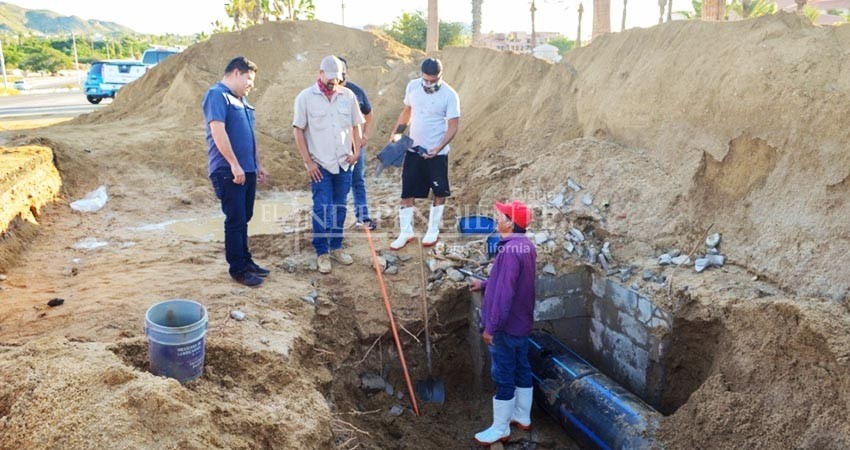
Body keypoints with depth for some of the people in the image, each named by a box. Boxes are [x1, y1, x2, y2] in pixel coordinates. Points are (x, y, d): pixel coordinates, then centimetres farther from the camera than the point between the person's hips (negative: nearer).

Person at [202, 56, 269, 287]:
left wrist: (258, 164, 22)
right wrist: (234, 164, -22)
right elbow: (218, 131, -20)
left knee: (243, 219, 15)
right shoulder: (217, 95, -10)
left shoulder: (241, 99, 19)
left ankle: (246, 261, 25)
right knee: (235, 221, -3)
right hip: (229, 172, -9)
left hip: (247, 170, 9)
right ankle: (238, 269, 6)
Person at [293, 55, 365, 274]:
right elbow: (298, 130, -4)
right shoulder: (306, 97, -5)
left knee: (340, 208, 11)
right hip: (320, 165, -3)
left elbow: (355, 125, 12)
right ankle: (322, 253, 10)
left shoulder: (348, 95, 3)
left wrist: (356, 151, 2)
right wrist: (308, 161, -8)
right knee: (322, 210, -2)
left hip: (344, 163, 3)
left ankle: (336, 247, 25)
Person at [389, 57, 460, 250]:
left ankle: (433, 231, 26)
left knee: (439, 192, 9)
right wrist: (396, 134, 1)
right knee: (407, 192, 4)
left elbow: (453, 127, -15)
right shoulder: (412, 86, -1)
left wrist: (438, 148, -28)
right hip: (413, 149, 4)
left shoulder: (449, 95, -15)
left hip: (437, 153, -4)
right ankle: (406, 232, 16)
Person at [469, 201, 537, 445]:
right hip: (522, 322, 10)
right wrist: (484, 283, 26)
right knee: (522, 369, 20)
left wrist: (491, 327, -22)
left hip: (506, 326, -10)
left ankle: (500, 429, 15)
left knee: (503, 376, 2)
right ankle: (523, 416, 36)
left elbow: (504, 294, -28)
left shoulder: (510, 251, -27)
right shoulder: (526, 246, 5)